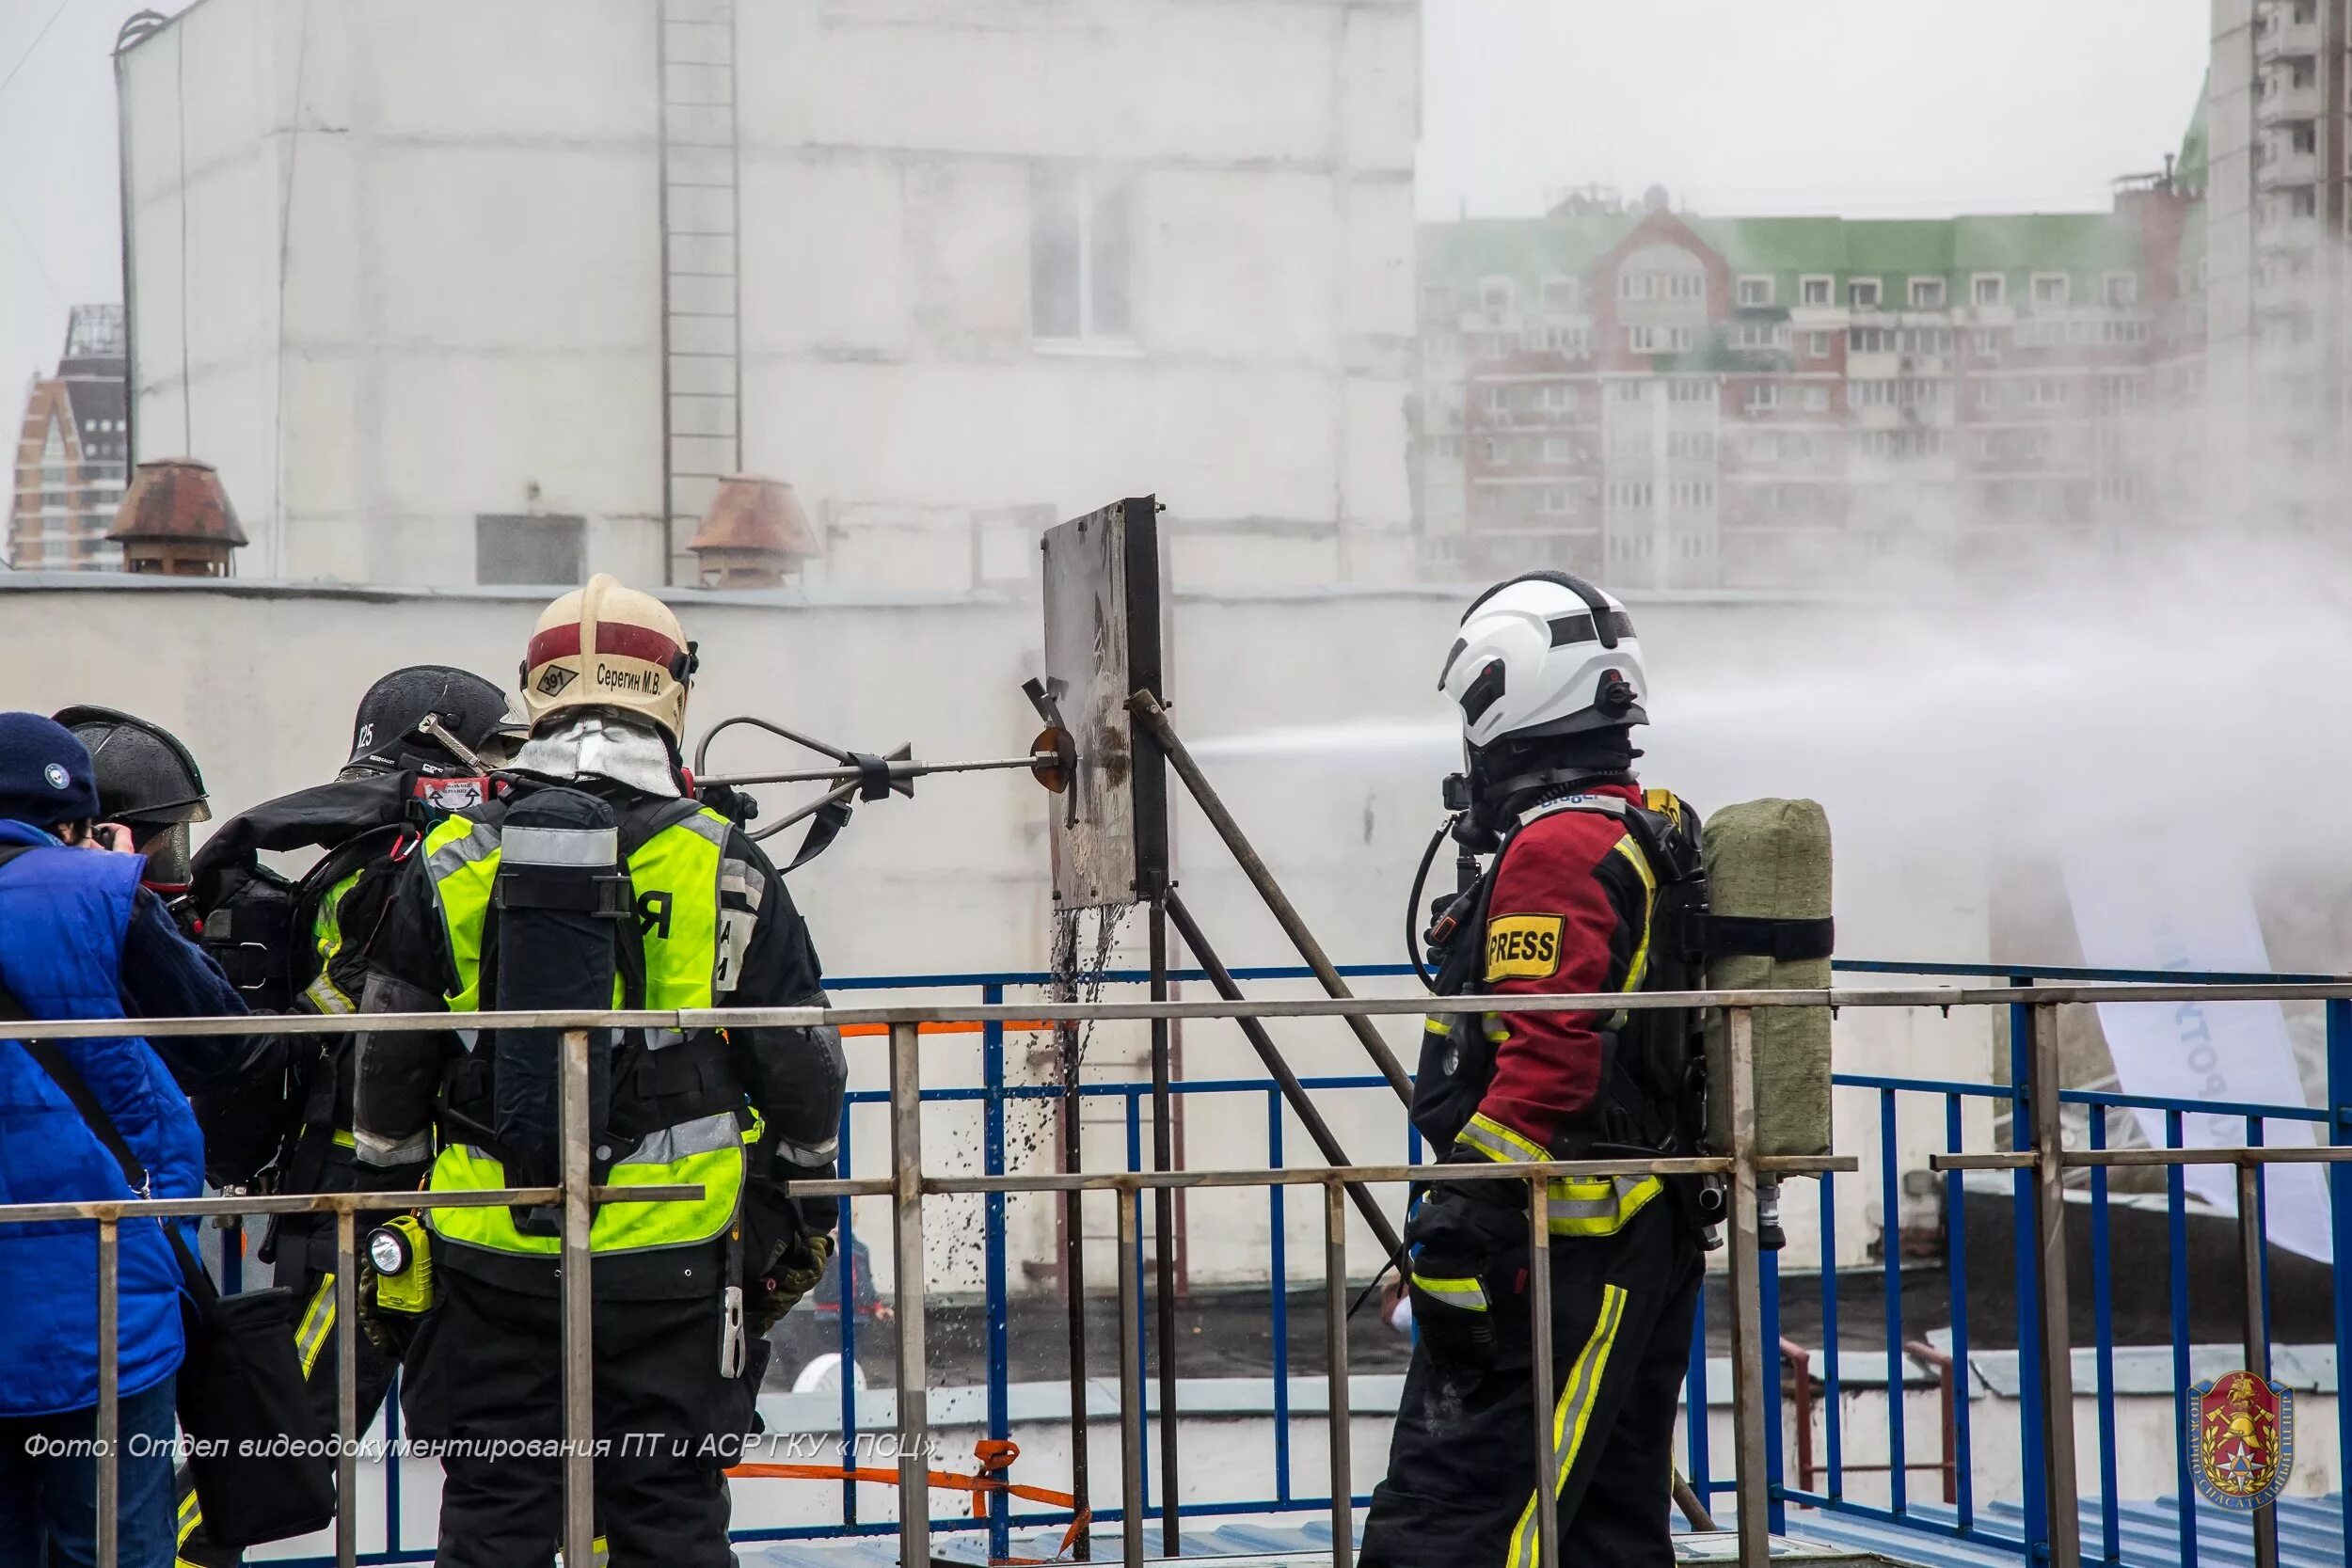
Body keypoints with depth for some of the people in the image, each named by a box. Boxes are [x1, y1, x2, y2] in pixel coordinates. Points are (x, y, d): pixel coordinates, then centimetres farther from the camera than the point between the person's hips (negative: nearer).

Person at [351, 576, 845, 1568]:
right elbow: (800, 1069, 4)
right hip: (672, 1262, -1)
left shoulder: (449, 864, 1)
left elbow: (387, 1077, 5)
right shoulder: (726, 867, -2)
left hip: (491, 1261, 1)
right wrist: (804, 1213, 19)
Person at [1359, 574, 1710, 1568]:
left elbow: (1547, 1063, -23)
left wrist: (1465, 1214, -24)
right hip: (1652, 1245, 10)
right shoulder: (1655, 838, 16)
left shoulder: (1558, 852, -14)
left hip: (1563, 1252, -10)